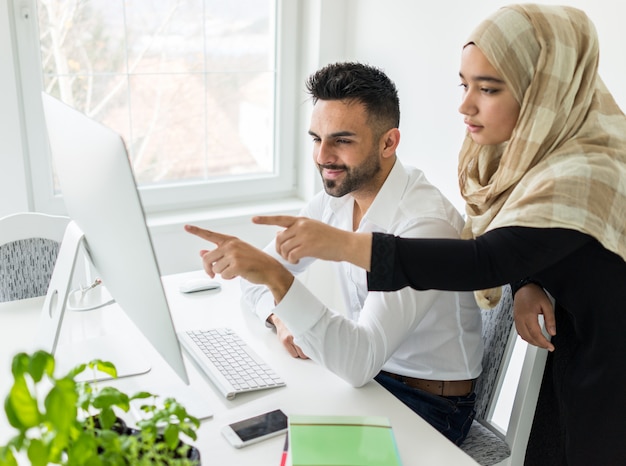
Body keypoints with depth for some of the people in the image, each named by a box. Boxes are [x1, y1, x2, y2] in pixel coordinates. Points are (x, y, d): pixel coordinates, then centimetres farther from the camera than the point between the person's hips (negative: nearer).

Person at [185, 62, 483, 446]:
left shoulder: (426, 223, -27)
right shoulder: (335, 200, -3)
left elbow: (361, 362, -35)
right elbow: (258, 280, 4)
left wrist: (276, 276, -43)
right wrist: (283, 317, -17)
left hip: (429, 405, -6)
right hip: (365, 374, 6)